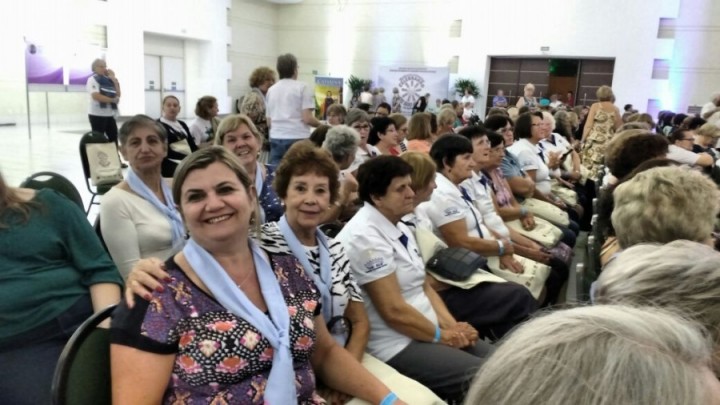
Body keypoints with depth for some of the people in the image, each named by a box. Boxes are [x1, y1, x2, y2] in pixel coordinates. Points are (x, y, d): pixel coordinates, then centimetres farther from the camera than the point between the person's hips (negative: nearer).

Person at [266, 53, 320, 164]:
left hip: (276, 139, 5)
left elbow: (269, 122, 16)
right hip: (297, 139, -5)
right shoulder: (302, 87, -3)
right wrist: (321, 124, 8)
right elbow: (307, 118, -10)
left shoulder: (271, 89, 13)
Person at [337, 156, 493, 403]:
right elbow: (393, 311, -21)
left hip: (426, 331, 9)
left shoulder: (400, 228, 9)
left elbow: (423, 286, 11)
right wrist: (442, 335, -10)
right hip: (397, 347, -9)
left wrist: (451, 325, -3)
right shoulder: (365, 238, -20)